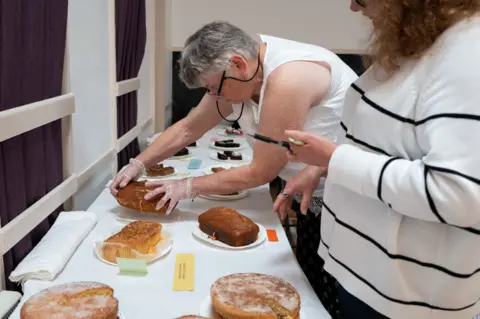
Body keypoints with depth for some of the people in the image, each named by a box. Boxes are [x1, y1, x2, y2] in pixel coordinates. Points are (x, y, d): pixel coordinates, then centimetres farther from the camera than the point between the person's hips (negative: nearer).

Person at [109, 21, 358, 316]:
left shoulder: (286, 79, -31)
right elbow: (188, 128, 6)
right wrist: (138, 164, -1)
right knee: (308, 283, 18)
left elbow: (261, 172, -23)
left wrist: (189, 187, -15)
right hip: (320, 198, 8)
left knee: (332, 300, 4)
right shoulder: (237, 75, -3)